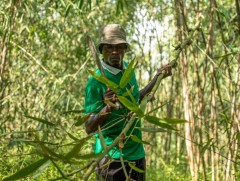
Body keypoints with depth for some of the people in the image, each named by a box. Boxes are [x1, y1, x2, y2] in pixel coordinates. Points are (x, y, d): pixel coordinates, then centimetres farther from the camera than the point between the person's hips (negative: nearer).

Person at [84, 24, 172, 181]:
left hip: (137, 154, 7)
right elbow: (89, 128, -20)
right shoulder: (96, 81, -16)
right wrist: (108, 107, -36)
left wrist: (158, 77, 21)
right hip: (112, 157, -7)